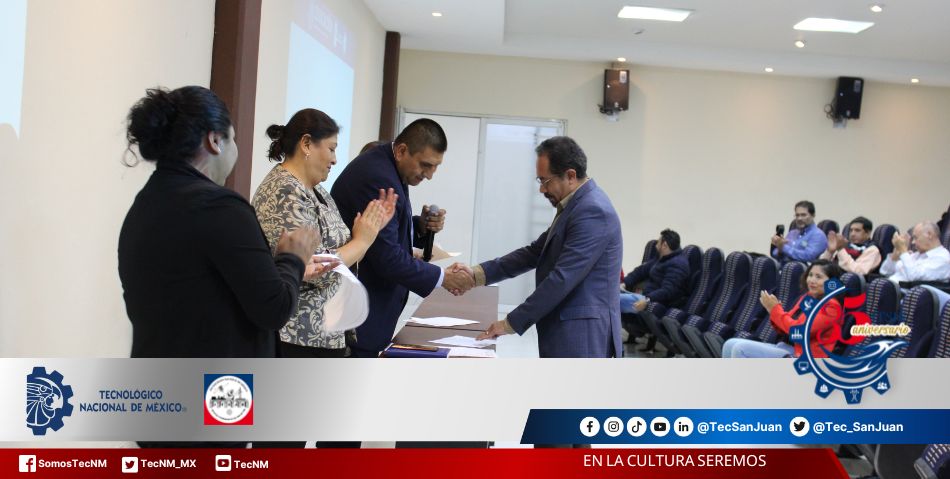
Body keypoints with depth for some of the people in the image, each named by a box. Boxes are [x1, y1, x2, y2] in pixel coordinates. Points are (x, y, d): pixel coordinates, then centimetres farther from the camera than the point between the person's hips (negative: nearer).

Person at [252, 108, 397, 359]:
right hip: (297, 337, -10)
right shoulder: (284, 194, -18)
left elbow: (338, 249, 15)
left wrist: (373, 228, 5)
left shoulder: (317, 192, 12)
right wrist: (362, 240, -10)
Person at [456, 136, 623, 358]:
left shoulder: (593, 211, -19)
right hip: (569, 333, 10)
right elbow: (536, 252, 14)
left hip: (581, 337, -10)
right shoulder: (576, 205, 13)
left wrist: (510, 323, -16)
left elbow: (562, 278, -22)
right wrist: (478, 273, 3)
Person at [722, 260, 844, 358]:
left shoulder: (831, 306, -11)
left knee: (741, 349, -21)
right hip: (789, 349, 9)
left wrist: (775, 309, -12)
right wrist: (774, 310, -5)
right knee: (731, 345, -4)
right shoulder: (807, 298, 15)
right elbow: (787, 328, 15)